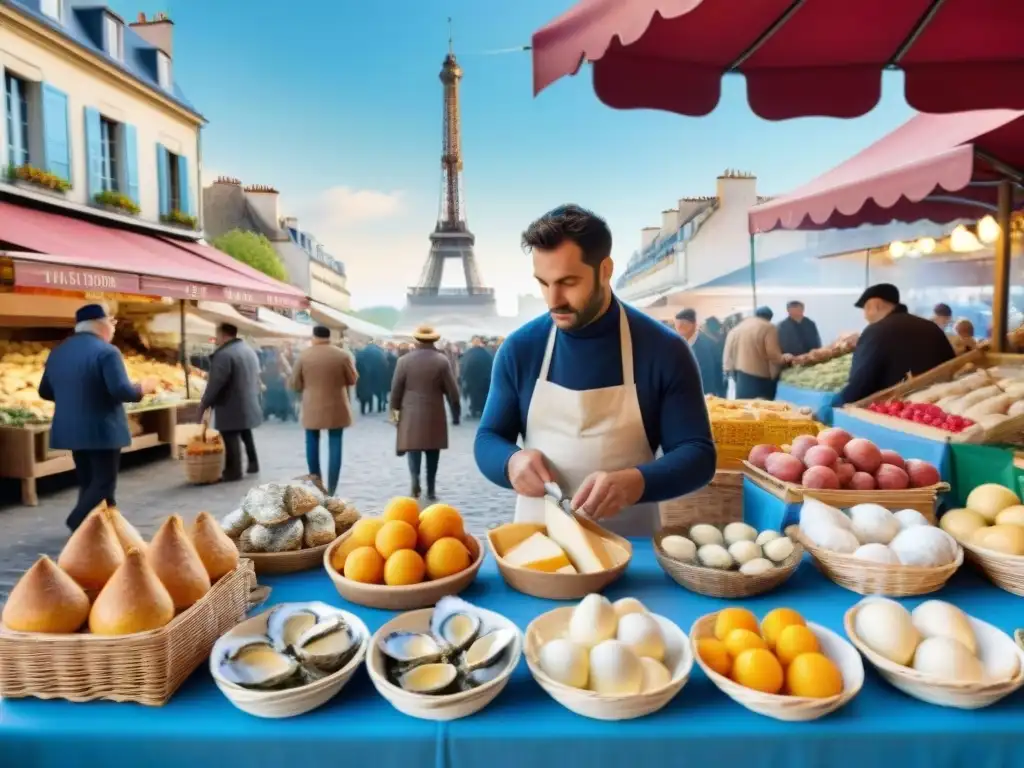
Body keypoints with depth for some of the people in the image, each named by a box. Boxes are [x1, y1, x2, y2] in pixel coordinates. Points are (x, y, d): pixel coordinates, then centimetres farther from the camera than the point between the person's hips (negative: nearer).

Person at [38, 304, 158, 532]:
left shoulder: (58, 352, 9)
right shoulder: (106, 351, -15)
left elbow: (45, 391, 17)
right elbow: (122, 392, -23)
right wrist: (143, 387, -5)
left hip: (71, 429, 8)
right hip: (102, 430, -8)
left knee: (89, 482, 16)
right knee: (104, 483, 1)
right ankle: (79, 528, -8)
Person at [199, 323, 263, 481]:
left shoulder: (223, 354, -19)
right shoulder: (249, 350, 11)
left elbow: (215, 383, -19)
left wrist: (204, 403, -8)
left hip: (231, 408, -9)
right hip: (249, 404, 9)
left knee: (231, 439, -1)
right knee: (246, 435, 22)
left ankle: (233, 472, 3)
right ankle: (253, 464, 30)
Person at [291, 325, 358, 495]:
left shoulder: (304, 355, -5)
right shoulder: (342, 355, -6)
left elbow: (295, 384, 1)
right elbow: (352, 380, 4)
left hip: (312, 407, 1)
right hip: (336, 407, 0)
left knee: (312, 443, 13)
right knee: (335, 444, 3)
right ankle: (331, 489, 2)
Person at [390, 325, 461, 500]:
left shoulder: (404, 360, -3)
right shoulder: (442, 360, -5)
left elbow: (396, 390, 0)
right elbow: (452, 391, -3)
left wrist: (395, 409, 14)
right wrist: (456, 413, 7)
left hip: (410, 414, 0)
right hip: (435, 415, 0)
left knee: (414, 448, 6)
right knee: (432, 452, 9)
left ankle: (415, 479, -18)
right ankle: (431, 490, 12)